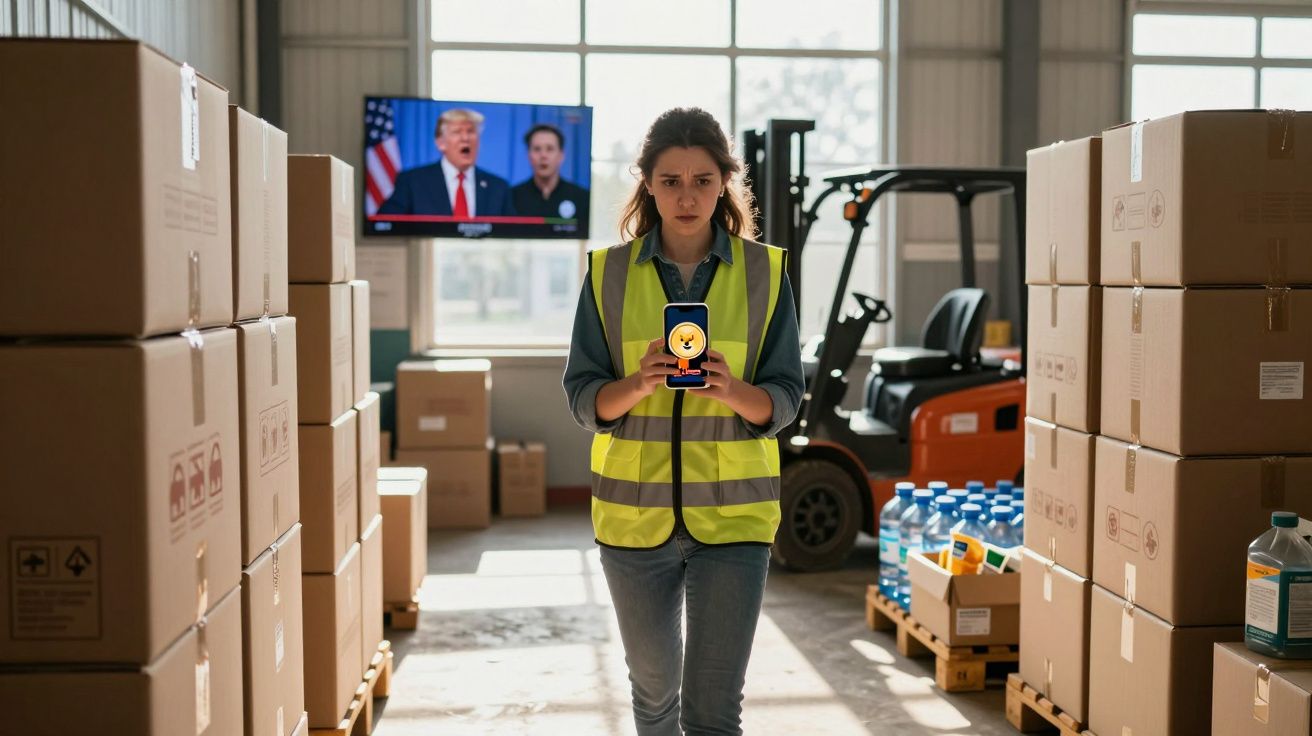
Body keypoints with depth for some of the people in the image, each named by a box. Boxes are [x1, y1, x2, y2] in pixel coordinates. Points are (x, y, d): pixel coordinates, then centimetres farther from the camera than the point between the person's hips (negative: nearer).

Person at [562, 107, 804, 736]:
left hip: (732, 512, -1)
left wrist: (730, 389, -22)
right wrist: (639, 384, -22)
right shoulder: (610, 272, 2)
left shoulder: (763, 272, 1)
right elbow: (583, 398, -1)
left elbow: (785, 399, -1)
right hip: (634, 511, 2)